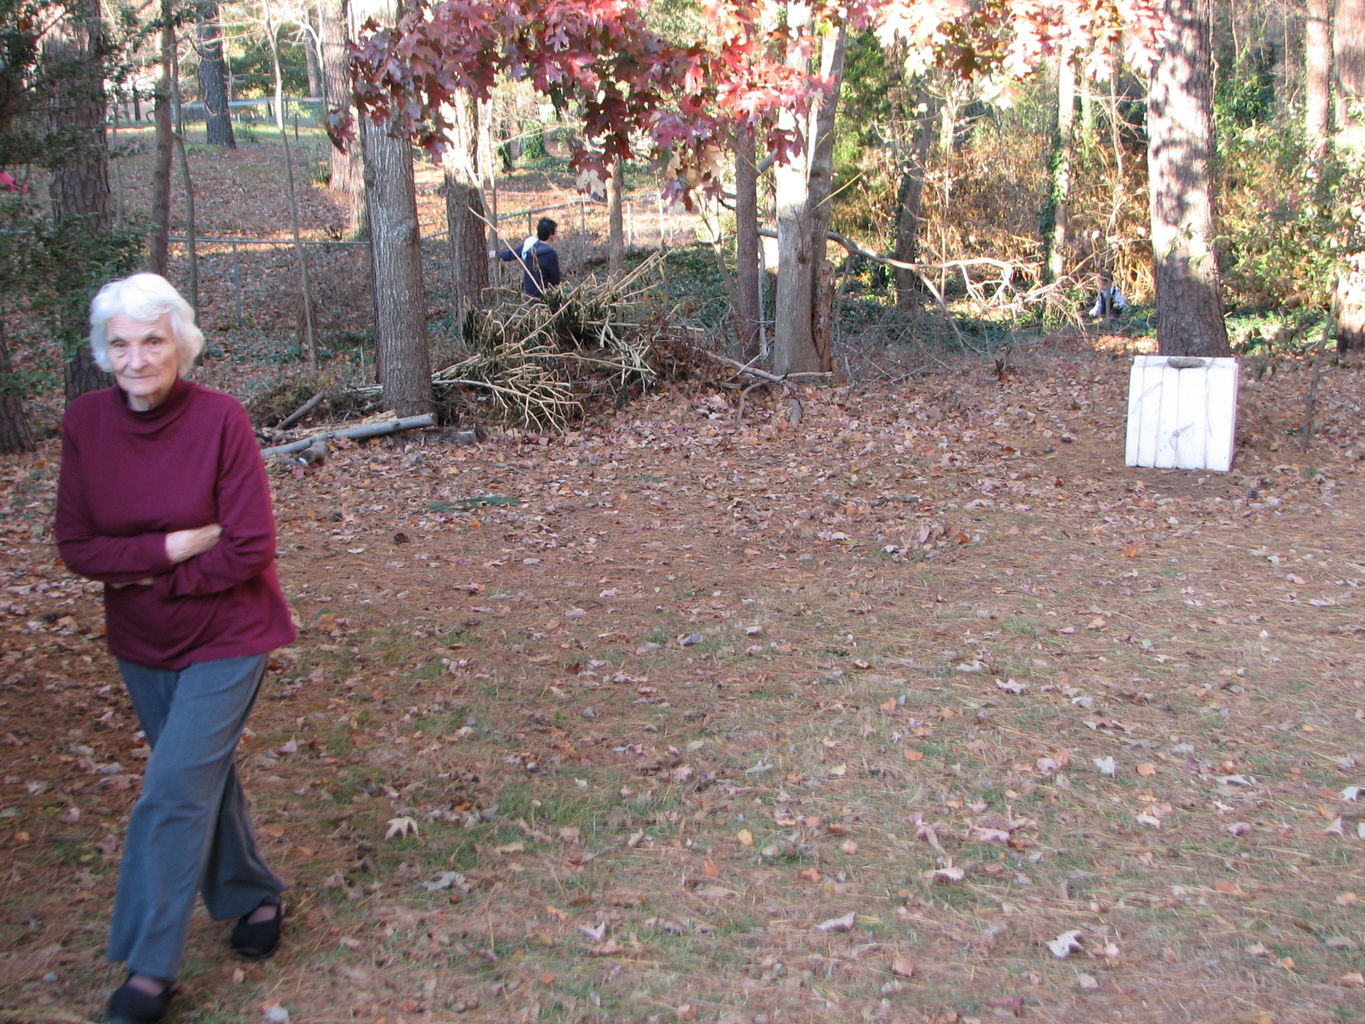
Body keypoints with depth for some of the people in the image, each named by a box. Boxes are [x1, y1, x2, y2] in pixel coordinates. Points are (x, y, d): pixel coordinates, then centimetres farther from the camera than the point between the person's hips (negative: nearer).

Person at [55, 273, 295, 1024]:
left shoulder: (220, 418, -20)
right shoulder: (85, 421, -9)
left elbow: (249, 551, -20)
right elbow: (75, 545, -8)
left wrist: (139, 573, -14)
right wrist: (173, 548, -21)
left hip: (226, 635, -5)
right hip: (141, 643, 5)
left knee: (174, 792, -8)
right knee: (202, 777, 18)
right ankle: (254, 899, 39)